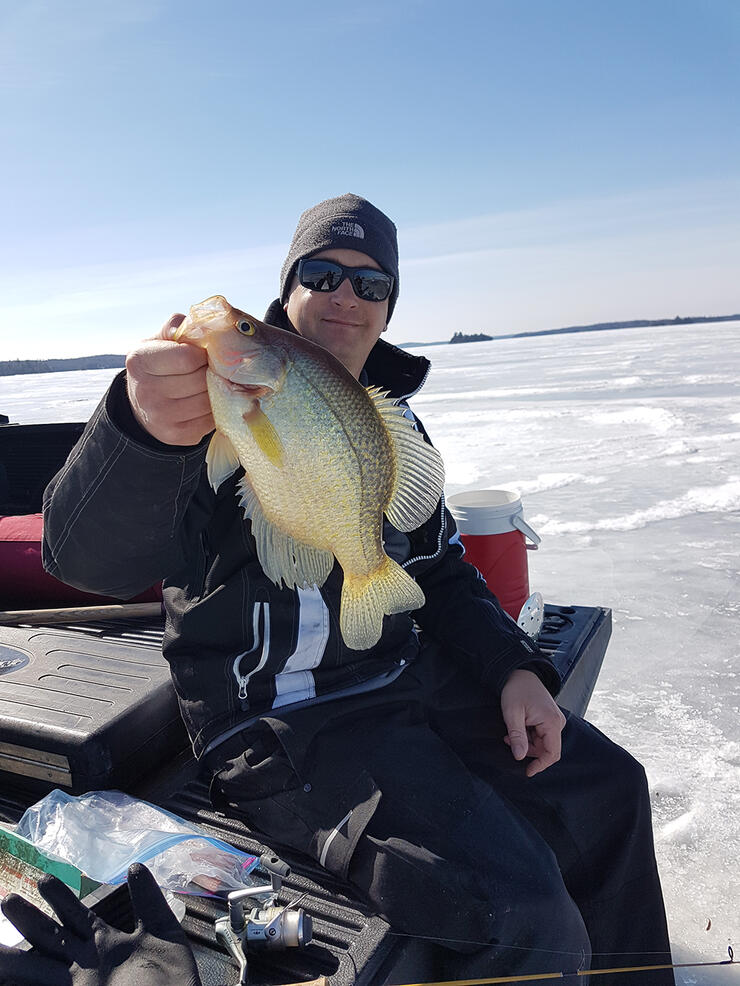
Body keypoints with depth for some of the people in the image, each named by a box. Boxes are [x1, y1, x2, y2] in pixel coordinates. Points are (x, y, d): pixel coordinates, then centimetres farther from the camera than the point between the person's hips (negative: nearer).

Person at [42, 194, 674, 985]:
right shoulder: (221, 403, -12)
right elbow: (87, 554, -27)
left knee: (606, 788, 10)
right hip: (280, 725, -7)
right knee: (521, 914, -21)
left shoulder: (394, 424, 10)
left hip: (406, 676, 8)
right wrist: (141, 430, -49)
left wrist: (513, 668, 1)